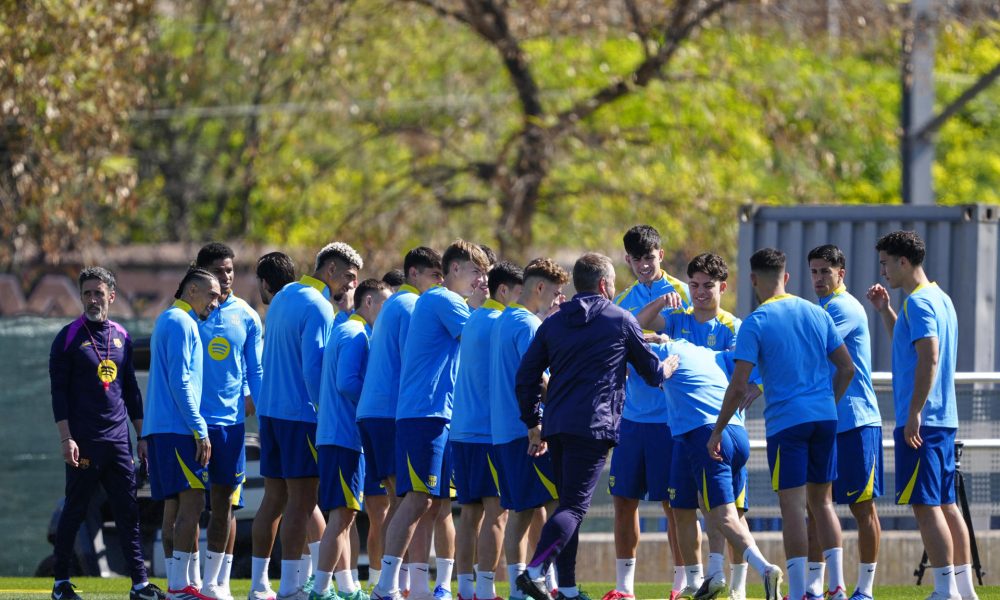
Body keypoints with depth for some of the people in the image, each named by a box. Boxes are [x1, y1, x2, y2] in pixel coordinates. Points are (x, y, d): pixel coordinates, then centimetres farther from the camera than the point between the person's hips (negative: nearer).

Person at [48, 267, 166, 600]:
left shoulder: (121, 337, 13)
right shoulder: (69, 338, -2)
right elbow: (59, 392, -5)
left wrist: (142, 436, 15)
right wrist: (66, 439, -13)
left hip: (118, 441, 4)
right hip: (84, 443, -4)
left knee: (128, 513, 1)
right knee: (74, 511, 1)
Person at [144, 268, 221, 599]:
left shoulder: (168, 321, 22)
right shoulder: (181, 323, -9)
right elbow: (180, 382, -16)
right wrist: (200, 429, -17)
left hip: (162, 429, 10)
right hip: (178, 427, -10)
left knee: (175, 505, 9)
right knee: (192, 501, -13)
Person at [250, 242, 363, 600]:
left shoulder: (283, 297, 16)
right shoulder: (318, 308, -13)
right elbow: (314, 367, -18)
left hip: (270, 410, 9)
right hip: (301, 414, -9)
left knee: (274, 498, 11)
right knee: (301, 501, -6)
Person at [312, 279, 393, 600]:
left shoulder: (346, 332, 19)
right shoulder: (355, 335, -11)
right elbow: (347, 383, -21)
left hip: (337, 435, 10)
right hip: (345, 437, -10)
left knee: (344, 515, 13)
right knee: (342, 514, -10)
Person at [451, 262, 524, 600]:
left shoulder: (473, 321, 18)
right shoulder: (500, 324, -10)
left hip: (461, 430, 9)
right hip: (489, 431, -9)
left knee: (471, 511, 10)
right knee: (496, 512, -8)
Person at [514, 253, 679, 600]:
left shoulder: (552, 324, 15)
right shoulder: (621, 320, 5)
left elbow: (525, 379, 11)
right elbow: (652, 372, 15)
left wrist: (533, 424, 20)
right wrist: (666, 370, 38)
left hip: (555, 426, 5)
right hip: (593, 427, -5)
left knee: (568, 503, 15)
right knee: (575, 505, -10)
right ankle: (535, 571, -28)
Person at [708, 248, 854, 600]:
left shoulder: (756, 323, -6)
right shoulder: (817, 314, 10)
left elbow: (739, 387, -10)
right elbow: (847, 368, 12)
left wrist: (717, 431, -2)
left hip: (786, 422, -5)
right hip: (825, 419, 5)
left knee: (792, 506, -5)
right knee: (822, 501, 14)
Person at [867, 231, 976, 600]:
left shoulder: (918, 303, -13)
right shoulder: (940, 298, 17)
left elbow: (929, 358, -23)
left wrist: (914, 413, -24)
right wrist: (885, 311, 25)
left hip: (920, 422, -10)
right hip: (945, 419, 10)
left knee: (925, 504, -9)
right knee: (945, 504, 11)